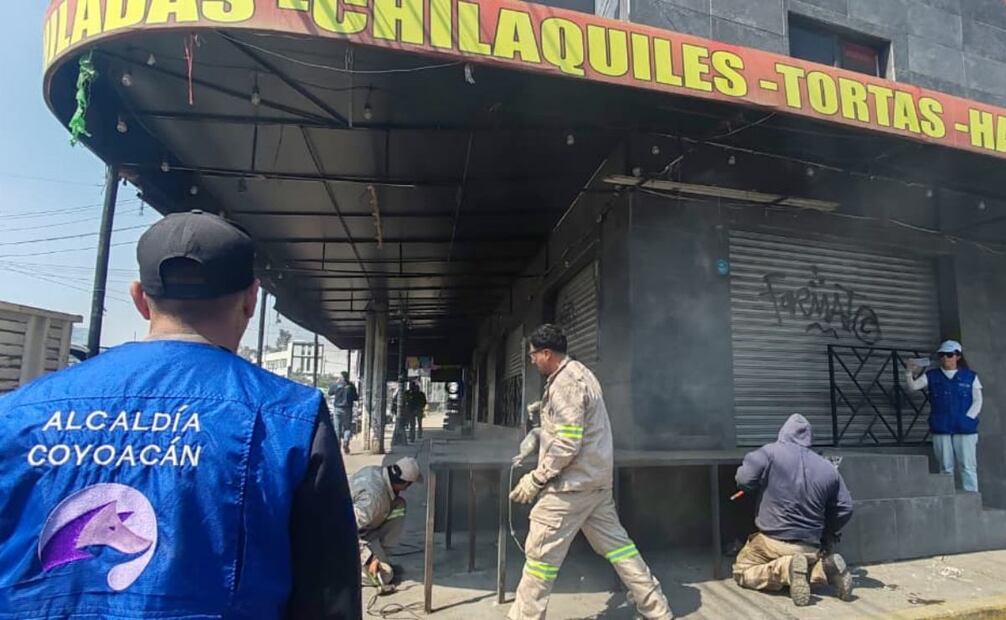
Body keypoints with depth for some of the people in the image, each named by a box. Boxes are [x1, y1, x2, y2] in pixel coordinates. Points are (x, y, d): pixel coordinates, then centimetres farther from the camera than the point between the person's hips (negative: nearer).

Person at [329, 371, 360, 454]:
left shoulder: (336, 385, -3)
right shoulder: (351, 386, -4)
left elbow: (329, 392, 14)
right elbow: (355, 398, 0)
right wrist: (358, 396, 22)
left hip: (337, 408, 1)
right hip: (347, 409, -1)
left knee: (337, 428, 9)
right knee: (348, 427, 8)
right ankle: (346, 441, -14)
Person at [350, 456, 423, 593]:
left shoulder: (377, 470, -12)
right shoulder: (374, 497, -35)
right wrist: (369, 558, -29)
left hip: (362, 527, 9)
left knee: (398, 506, -5)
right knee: (384, 576, -11)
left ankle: (381, 556, 4)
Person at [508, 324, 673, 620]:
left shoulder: (565, 383, -18)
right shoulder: (579, 372, 13)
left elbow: (567, 444, -23)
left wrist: (536, 479, -17)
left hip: (573, 482, -10)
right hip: (596, 479, 10)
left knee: (541, 552, 2)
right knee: (615, 543, 15)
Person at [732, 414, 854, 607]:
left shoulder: (770, 452, -10)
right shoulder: (828, 468, 4)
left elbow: (744, 481, -14)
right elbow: (844, 509, 8)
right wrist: (827, 533, 24)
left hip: (773, 542, -4)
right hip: (811, 547, 5)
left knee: (741, 572, 11)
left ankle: (785, 568, -15)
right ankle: (825, 568, -2)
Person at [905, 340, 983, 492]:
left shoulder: (970, 376, 6)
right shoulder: (931, 376, 8)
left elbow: (977, 401, 4)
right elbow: (913, 386, -3)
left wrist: (967, 418, -9)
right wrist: (909, 373, -22)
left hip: (965, 428, -1)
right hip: (940, 428, 1)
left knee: (968, 466, 0)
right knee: (946, 468, 6)